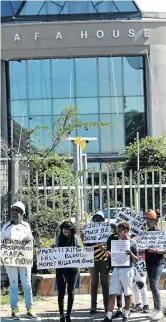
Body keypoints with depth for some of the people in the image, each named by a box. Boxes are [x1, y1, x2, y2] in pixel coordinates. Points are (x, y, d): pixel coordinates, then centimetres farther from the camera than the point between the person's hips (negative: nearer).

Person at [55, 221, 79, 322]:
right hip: (61, 268, 0)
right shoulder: (58, 238, 3)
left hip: (73, 267, 0)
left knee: (71, 291, 2)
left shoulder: (75, 238, 2)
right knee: (61, 291, -2)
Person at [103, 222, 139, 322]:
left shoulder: (132, 243, -5)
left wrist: (131, 254, -23)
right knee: (112, 294, 0)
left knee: (128, 294, 8)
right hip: (116, 270, 5)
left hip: (127, 270, -5)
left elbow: (136, 259, -5)